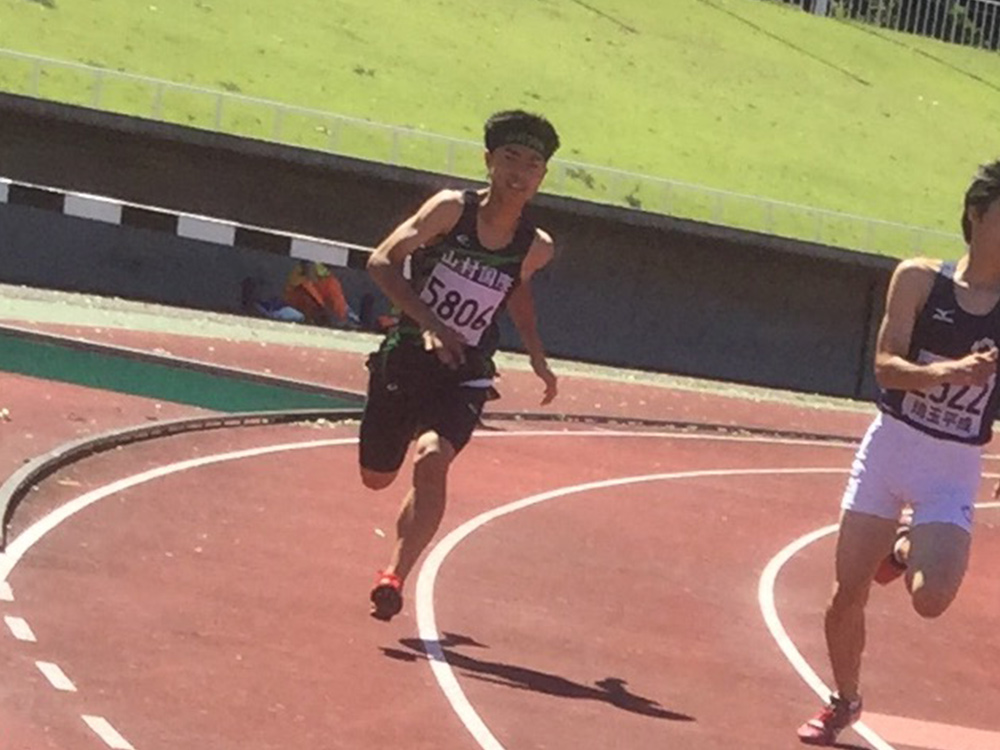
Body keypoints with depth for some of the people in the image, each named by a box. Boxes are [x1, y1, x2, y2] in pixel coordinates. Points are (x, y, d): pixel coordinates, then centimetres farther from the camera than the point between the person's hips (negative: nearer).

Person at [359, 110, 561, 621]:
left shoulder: (536, 248, -5)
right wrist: (427, 320, -30)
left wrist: (537, 359, 13)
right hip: (406, 355, 0)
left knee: (432, 461, -28)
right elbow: (382, 261, -18)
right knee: (376, 477, 14)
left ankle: (396, 576, -25)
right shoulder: (452, 209, -13)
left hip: (463, 377, 0)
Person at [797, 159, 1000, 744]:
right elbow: (886, 365, -16)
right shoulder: (919, 280, -6)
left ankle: (905, 550, 16)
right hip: (891, 445, 0)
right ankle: (845, 701, 32)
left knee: (932, 598, -20)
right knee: (848, 594, 4)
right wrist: (945, 372, -32)